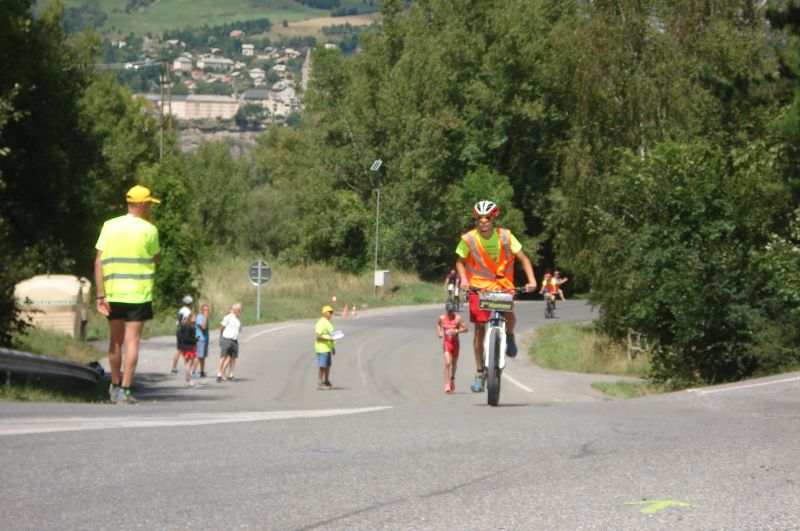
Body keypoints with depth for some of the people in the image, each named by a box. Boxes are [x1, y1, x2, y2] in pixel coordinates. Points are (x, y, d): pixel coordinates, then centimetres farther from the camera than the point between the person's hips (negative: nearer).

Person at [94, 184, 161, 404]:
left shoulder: (109, 226, 3)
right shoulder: (148, 230, -6)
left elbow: (98, 262, -2)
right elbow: (157, 259, 7)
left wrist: (101, 294, -2)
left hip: (113, 293, 4)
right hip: (138, 294, -4)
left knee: (116, 341, 17)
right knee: (132, 342, -2)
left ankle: (115, 386, 28)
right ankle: (125, 390, -9)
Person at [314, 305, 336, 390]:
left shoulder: (328, 322, 17)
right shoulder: (321, 323, -15)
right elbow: (317, 336, -21)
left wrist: (333, 347, 22)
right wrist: (328, 339, -25)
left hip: (328, 348, 10)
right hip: (322, 348, -10)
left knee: (328, 366, 12)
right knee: (321, 366, -6)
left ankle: (326, 382, 19)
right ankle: (320, 384, -2)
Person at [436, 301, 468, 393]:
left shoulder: (458, 318, -10)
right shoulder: (442, 318, -2)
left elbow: (466, 329, -10)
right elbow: (438, 324, 20)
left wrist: (456, 331, -24)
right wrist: (439, 332, 4)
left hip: (455, 343, 0)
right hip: (446, 343, 0)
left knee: (454, 363, 16)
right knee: (447, 363, -14)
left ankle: (452, 379, 44)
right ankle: (447, 385, -17)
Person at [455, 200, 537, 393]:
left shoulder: (505, 236, -11)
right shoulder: (468, 239, -11)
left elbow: (523, 258, -5)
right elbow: (460, 262, 4)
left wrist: (531, 280, -17)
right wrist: (463, 280, -14)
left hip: (503, 284, 0)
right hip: (478, 286, 0)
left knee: (509, 315, -27)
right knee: (479, 327, -6)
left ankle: (509, 336, 10)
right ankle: (480, 372, 5)